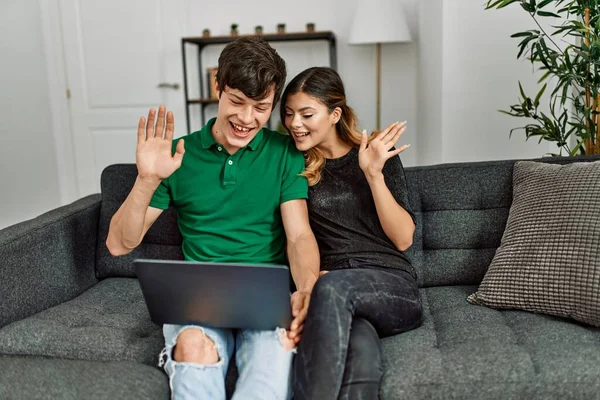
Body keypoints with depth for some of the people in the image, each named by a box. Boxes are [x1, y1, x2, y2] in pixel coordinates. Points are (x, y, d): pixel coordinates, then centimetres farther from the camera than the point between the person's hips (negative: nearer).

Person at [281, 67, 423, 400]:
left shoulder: (378, 155, 7)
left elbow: (403, 239, 0)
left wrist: (373, 173, -11)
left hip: (392, 290, 0)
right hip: (334, 294, 0)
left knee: (330, 288, -36)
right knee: (361, 351, -37)